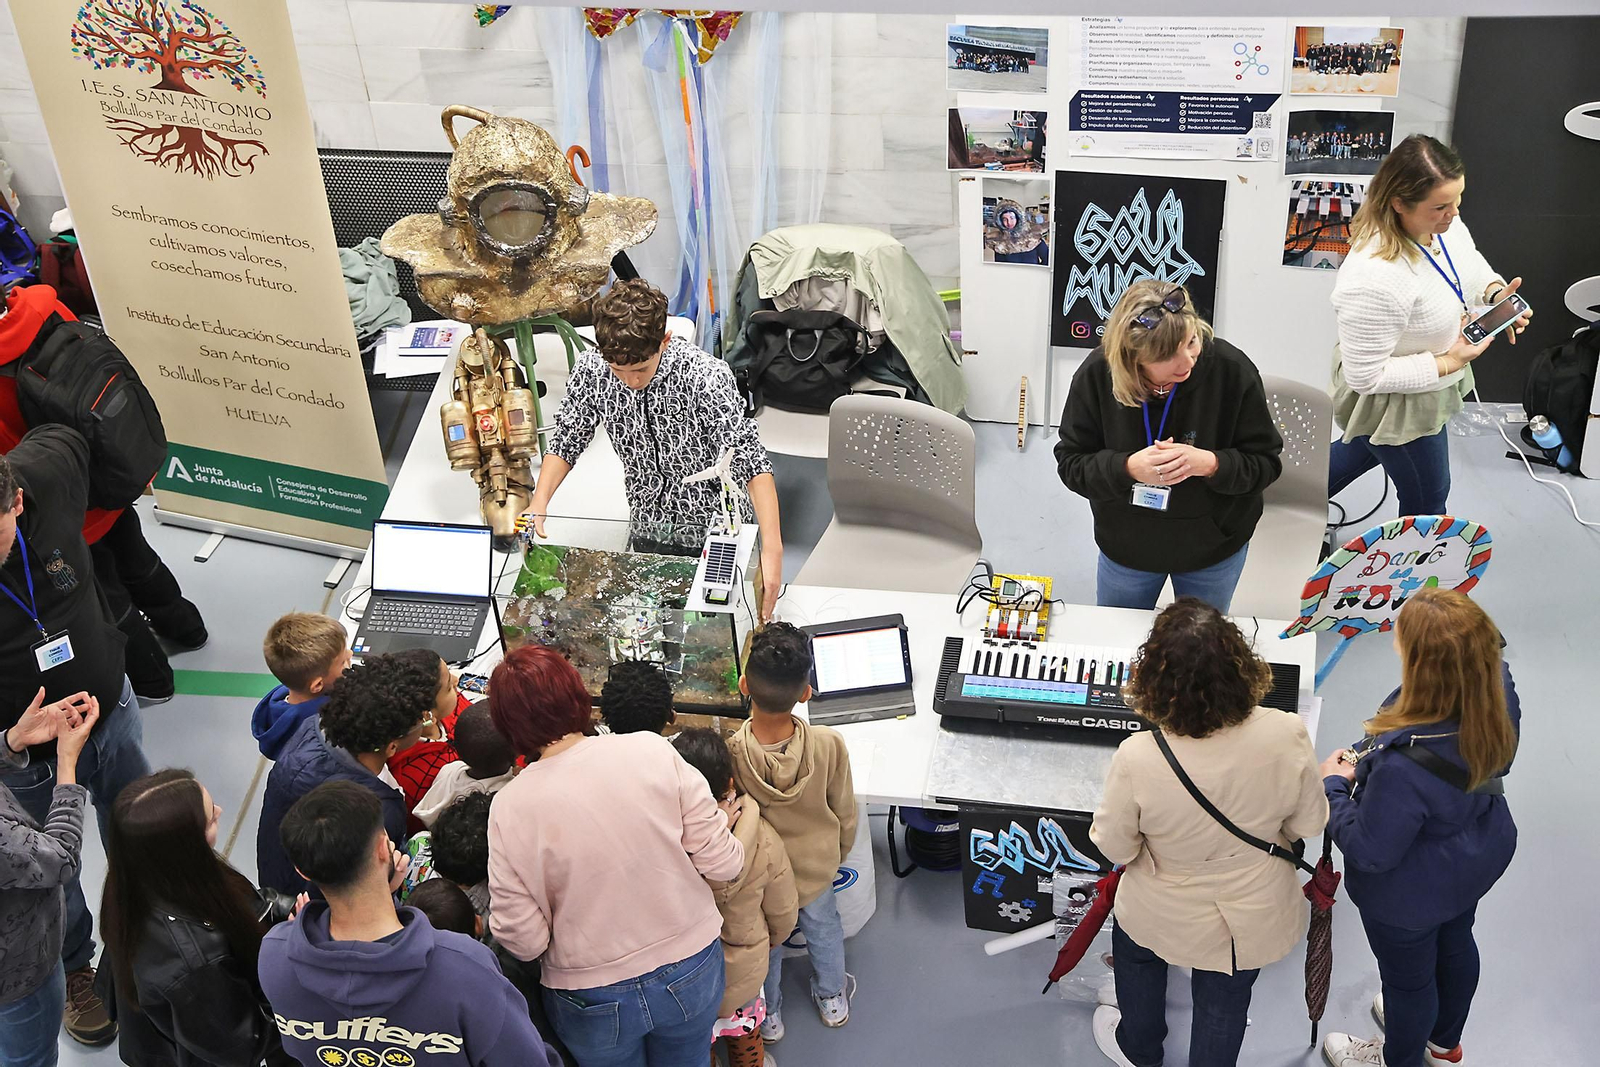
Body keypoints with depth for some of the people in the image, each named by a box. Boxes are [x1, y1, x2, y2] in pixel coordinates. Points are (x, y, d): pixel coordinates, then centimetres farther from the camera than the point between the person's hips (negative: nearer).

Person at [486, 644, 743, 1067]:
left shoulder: (510, 807, -18)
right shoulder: (652, 752, -17)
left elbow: (524, 941, -13)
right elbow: (723, 863, -13)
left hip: (594, 1002, -1)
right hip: (691, 976, 1)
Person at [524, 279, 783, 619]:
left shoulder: (705, 377, -29)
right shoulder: (591, 371, -16)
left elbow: (752, 463, -32)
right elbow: (566, 442, -1)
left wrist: (772, 548, -41)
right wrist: (539, 502, -16)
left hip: (719, 530, -4)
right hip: (651, 534, 4)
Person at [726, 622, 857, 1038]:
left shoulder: (730, 754, -37)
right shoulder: (829, 744, -33)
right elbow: (844, 814, -14)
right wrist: (839, 854, 7)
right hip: (816, 868, 1)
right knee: (823, 928, 31)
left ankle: (769, 1016, 53)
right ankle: (833, 999, 57)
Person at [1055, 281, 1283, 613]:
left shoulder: (1232, 370, -24)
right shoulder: (1096, 375, -22)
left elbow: (1265, 463, -16)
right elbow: (1071, 463, -15)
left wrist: (1210, 464, -36)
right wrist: (1128, 468, -34)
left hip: (1214, 548, 0)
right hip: (1126, 547, 0)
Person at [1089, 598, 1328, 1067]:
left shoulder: (1137, 760, -36)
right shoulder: (1286, 735, -30)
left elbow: (1114, 848, -17)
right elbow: (1309, 824, -12)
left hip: (1166, 917, -1)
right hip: (1257, 920, 1)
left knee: (1134, 949, 35)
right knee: (1224, 1007, 29)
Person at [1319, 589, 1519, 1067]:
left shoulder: (1405, 766, -47)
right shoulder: (1497, 685, -25)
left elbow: (1369, 851, -29)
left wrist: (1334, 785, -14)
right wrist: (1371, 758, -4)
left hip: (1412, 893, -7)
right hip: (1480, 855, 7)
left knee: (1408, 975, 24)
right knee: (1455, 942, 34)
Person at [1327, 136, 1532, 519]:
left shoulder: (1444, 223, -17)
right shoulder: (1374, 281, -42)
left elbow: (1472, 264, 7)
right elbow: (1365, 376, -31)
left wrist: (1496, 293, -14)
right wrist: (1449, 362, -27)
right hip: (1396, 406, -8)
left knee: (1366, 450, 34)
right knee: (1427, 501, 18)